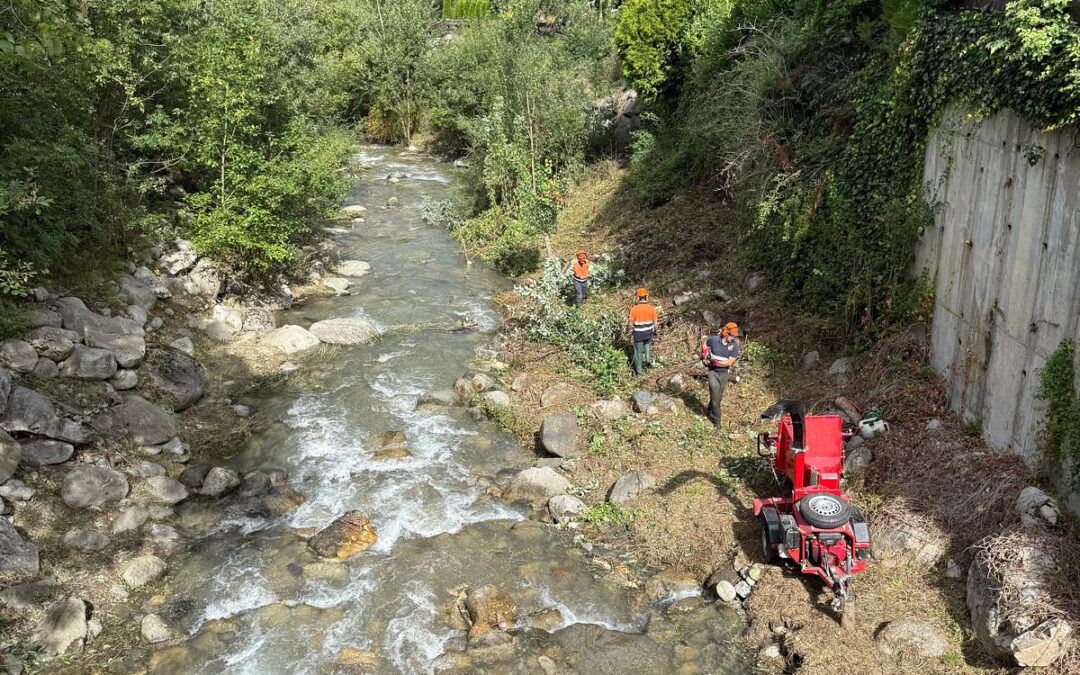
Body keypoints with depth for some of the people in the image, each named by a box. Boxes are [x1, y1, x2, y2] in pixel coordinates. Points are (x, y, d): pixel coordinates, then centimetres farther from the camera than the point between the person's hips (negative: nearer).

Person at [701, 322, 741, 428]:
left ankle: (711, 411, 41)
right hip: (713, 372, -2)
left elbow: (729, 362, -18)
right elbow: (704, 343, 13)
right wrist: (704, 352, -3)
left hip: (724, 373, 2)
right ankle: (716, 420, 0)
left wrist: (716, 362, -24)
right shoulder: (714, 339, -11)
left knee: (719, 395, 15)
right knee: (715, 395, -9)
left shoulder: (734, 346, -13)